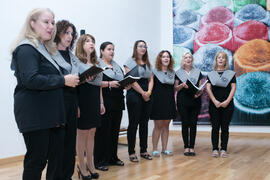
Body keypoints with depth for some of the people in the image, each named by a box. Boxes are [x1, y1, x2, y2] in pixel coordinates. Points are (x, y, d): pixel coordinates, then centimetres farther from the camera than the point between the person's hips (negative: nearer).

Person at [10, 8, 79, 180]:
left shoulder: (45, 49, 21)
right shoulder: (26, 49, -10)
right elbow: (31, 80, -23)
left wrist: (71, 80, 10)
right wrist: (63, 80, -19)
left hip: (51, 114, 9)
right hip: (35, 116, -9)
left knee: (57, 158, 10)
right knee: (36, 160, -1)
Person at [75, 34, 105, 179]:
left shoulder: (96, 64, 17)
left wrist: (101, 102, 16)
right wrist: (75, 105, -18)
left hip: (95, 100, 7)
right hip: (82, 98, -7)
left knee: (92, 133, 10)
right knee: (82, 133, 1)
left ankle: (90, 165, 20)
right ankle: (82, 167, 10)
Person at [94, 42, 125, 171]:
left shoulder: (116, 66, 20)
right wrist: (109, 84, -22)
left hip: (117, 102, 7)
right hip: (104, 103, -7)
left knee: (115, 130, 10)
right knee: (103, 131, -4)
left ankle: (113, 157, 21)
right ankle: (100, 161, 3)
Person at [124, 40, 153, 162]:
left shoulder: (147, 63, 18)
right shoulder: (130, 62, -1)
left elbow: (150, 80, 12)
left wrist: (149, 92, -5)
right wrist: (143, 93, -12)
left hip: (147, 96, 6)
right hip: (134, 95, -6)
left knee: (144, 123, 9)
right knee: (133, 123, -3)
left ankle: (143, 150, 17)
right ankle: (131, 152, 3)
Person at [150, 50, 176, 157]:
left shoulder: (172, 72, 13)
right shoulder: (155, 71, -1)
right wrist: (150, 97, -14)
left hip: (169, 101, 5)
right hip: (158, 101, -5)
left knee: (166, 125, 8)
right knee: (158, 126, -3)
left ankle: (164, 148, 15)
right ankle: (155, 149, 5)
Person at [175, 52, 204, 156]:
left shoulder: (197, 72, 12)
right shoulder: (178, 72, 8)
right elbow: (175, 88, 6)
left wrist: (198, 94, -9)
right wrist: (182, 85, -13)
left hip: (195, 101, 1)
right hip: (183, 101, -1)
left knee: (193, 124, 0)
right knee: (185, 123, -1)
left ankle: (192, 147, 6)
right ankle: (186, 147, 6)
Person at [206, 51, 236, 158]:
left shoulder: (231, 74, 7)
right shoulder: (211, 74, 10)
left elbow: (233, 88, 0)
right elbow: (208, 88, 1)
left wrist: (227, 101, -11)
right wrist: (215, 101, -11)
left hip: (227, 104, 0)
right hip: (214, 104, 1)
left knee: (225, 127, 2)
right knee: (215, 127, 1)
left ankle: (223, 149, 8)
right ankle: (215, 149, 5)